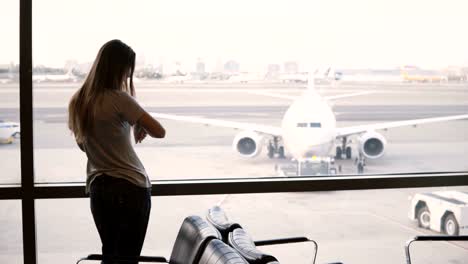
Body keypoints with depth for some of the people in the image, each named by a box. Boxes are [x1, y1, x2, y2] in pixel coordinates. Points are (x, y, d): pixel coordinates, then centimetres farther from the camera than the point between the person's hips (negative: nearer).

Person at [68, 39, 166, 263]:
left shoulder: (78, 101, 5)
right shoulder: (118, 98, -16)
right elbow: (159, 132, -16)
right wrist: (140, 126, 5)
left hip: (97, 188, 7)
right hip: (131, 187, -7)